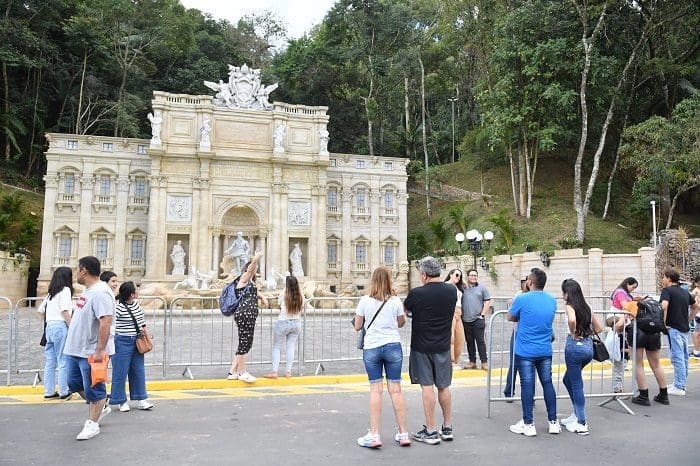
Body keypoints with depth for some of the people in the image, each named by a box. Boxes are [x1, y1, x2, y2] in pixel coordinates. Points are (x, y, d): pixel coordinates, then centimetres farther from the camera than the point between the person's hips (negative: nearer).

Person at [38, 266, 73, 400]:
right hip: (61, 326, -8)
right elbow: (65, 311, -15)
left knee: (50, 362, 11)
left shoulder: (51, 292, 17)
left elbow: (41, 310, 21)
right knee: (63, 361, -2)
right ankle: (64, 392, 2)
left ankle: (49, 392, 16)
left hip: (49, 326, 8)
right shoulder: (65, 289, -6)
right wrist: (72, 328, -13)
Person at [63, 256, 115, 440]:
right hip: (76, 349, 11)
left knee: (93, 389, 3)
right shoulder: (88, 290, 10)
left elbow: (105, 323, -29)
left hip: (91, 352, -10)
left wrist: (100, 350, -30)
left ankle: (92, 424, 17)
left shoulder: (100, 293, -22)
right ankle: (99, 408, 36)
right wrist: (74, 342, 23)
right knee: (75, 383, 20)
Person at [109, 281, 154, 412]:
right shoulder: (119, 308, -17)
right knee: (121, 372, 3)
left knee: (139, 371, 11)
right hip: (123, 343, -7)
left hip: (137, 342, 7)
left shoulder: (136, 304, 6)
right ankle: (122, 402, 15)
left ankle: (141, 399, 19)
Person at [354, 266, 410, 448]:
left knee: (375, 390, 3)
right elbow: (401, 323, 10)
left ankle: (374, 435, 2)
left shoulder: (365, 301, -4)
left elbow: (357, 326, 3)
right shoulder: (395, 301, -2)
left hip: (371, 348, -1)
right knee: (395, 389, 7)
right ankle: (403, 434, 15)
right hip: (393, 346, 1)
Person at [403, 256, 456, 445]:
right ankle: (447, 428, 23)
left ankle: (431, 431, 8)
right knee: (444, 386, 13)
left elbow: (404, 311, 1)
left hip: (422, 347, -4)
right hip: (443, 346, 4)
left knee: (427, 387, 1)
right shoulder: (452, 290, -3)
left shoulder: (416, 293, -17)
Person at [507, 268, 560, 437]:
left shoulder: (522, 299, -13)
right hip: (545, 351, 5)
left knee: (527, 385, 2)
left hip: (525, 351, -4)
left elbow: (510, 318, 1)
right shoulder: (552, 301, 4)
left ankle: (528, 424, 9)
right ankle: (553, 422, 20)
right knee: (547, 384, 12)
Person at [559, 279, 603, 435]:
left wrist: (573, 334, -17)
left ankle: (581, 424, 7)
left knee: (576, 385, 2)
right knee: (568, 379, 23)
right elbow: (599, 328, 17)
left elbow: (572, 320, -33)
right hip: (589, 347, 8)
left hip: (575, 346, -7)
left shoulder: (569, 306, -10)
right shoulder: (586, 307, 11)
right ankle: (577, 414, 28)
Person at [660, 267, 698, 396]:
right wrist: (688, 320, 20)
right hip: (685, 328, 8)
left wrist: (663, 323, -18)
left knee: (677, 357, -5)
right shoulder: (685, 292, 14)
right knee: (683, 357, 14)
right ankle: (681, 383, 24)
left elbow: (664, 306, -27)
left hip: (674, 328, -8)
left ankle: (679, 387, -3)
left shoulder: (667, 290, -10)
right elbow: (696, 307, 24)